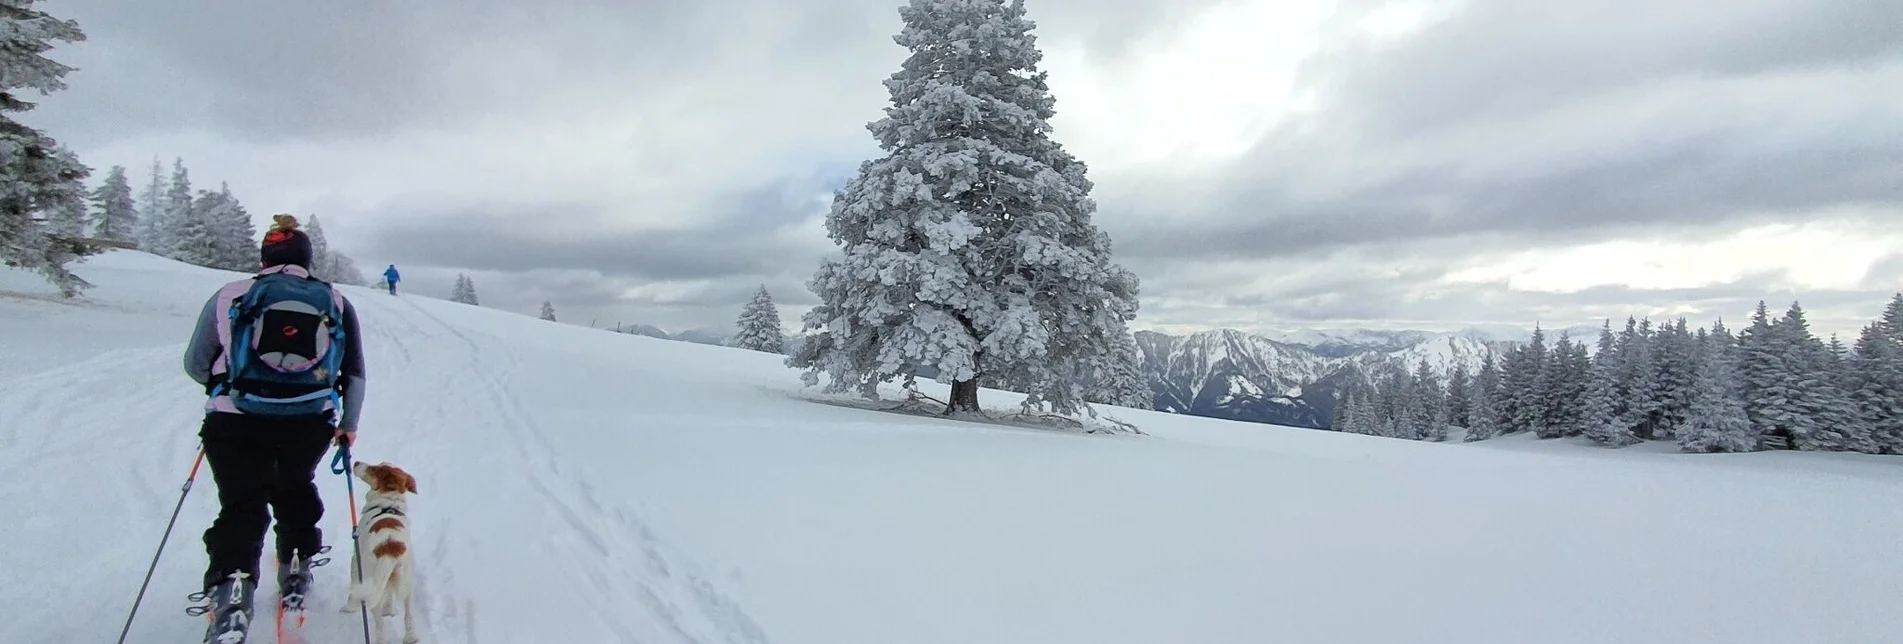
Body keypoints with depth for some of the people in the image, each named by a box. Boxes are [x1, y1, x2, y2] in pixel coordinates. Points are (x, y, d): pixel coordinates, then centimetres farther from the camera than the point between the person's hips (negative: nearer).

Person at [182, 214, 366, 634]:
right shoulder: (336, 303, 10)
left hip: (236, 421, -2)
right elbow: (355, 374, 13)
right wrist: (349, 424, 25)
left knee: (242, 506, 9)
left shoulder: (229, 296, 6)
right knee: (295, 490, 27)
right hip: (312, 423, 2)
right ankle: (296, 569, 33)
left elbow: (195, 366, 13)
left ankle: (232, 580, -10)